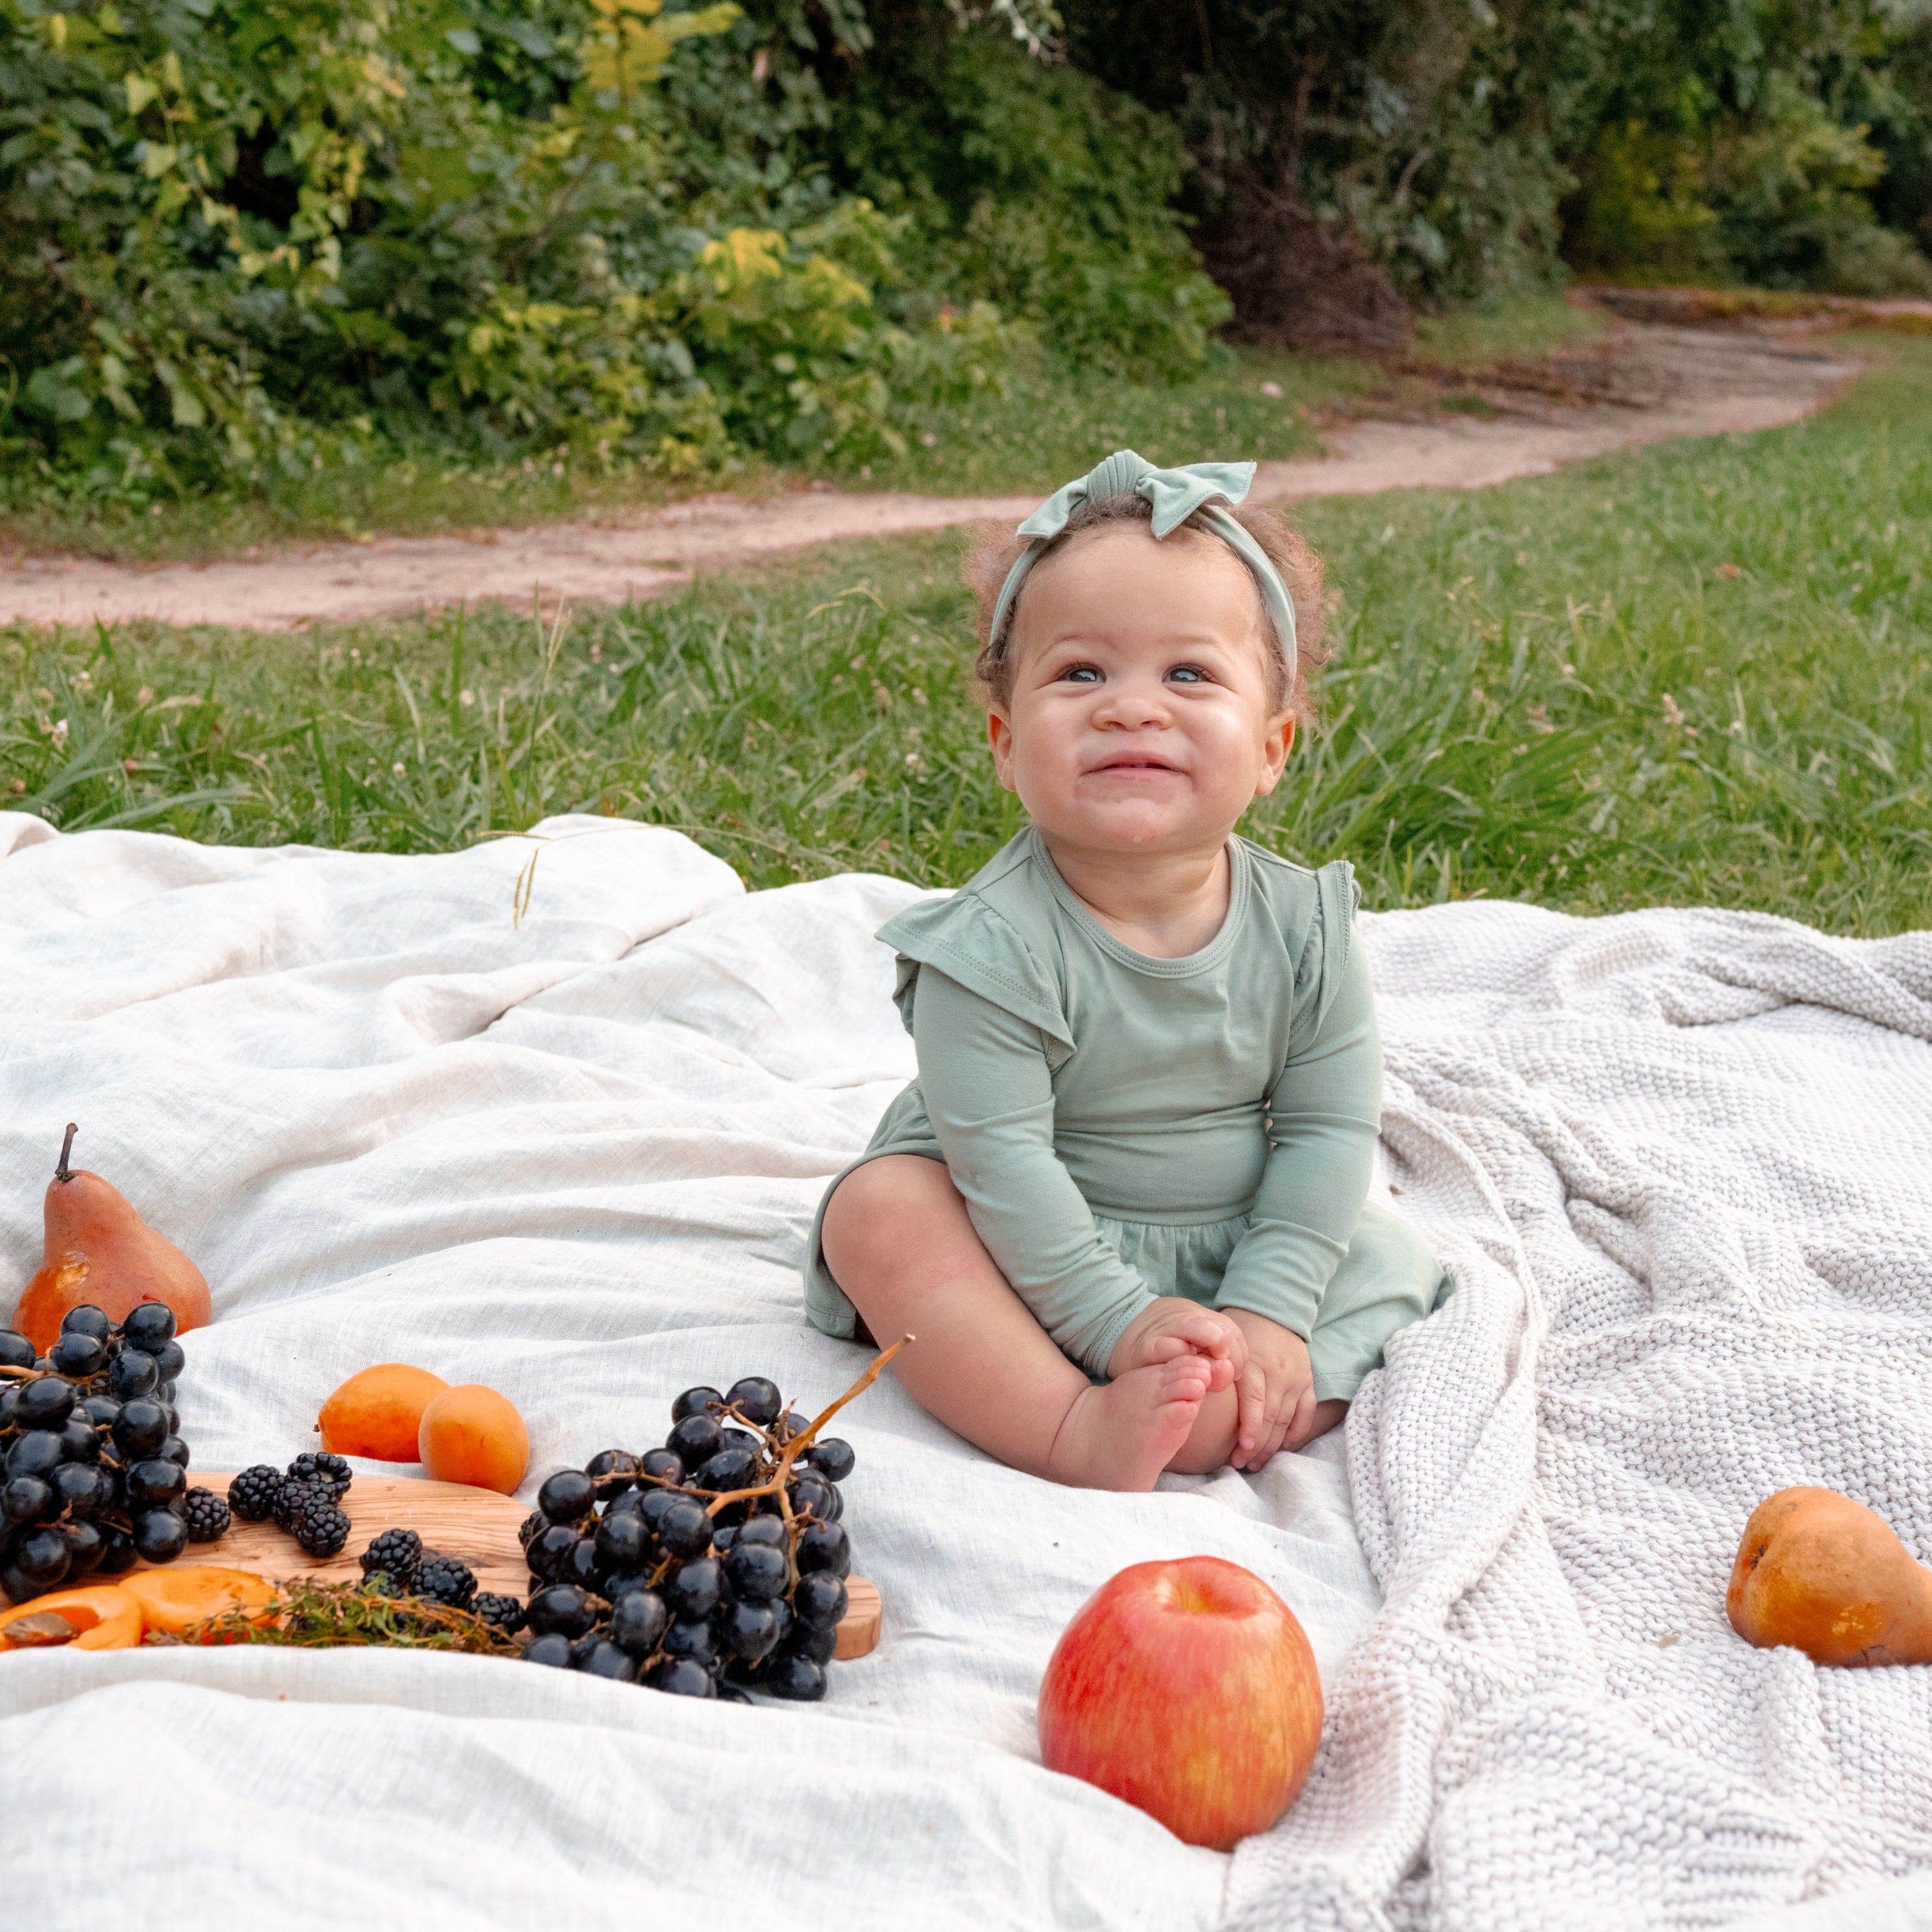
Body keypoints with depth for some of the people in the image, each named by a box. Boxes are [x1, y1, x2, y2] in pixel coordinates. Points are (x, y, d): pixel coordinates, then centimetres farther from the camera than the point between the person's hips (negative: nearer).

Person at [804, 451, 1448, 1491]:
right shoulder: (996, 945, -23)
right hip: (1028, 1267, -3)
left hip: (1229, 1257, 4)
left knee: (1392, 1259, -12)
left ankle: (1178, 1426, -29)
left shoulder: (1304, 924, -11)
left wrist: (1267, 1310, -18)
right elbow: (1001, 1154, -25)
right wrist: (1121, 1321, -29)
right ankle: (1077, 1434, -40)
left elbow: (1326, 1129, -8)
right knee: (880, 1207, -27)